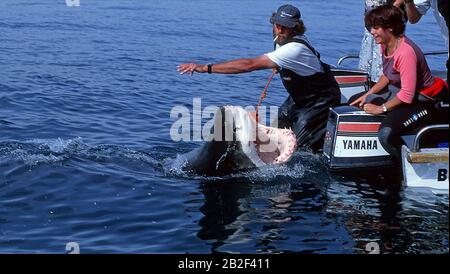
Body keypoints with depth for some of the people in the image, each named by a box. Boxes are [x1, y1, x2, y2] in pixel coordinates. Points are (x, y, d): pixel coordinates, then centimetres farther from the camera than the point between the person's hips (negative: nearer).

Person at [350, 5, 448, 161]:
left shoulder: (405, 52, -30)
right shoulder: (385, 44, -1)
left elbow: (407, 95, -29)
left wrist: (381, 108, -18)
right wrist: (368, 95, 6)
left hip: (422, 101, -11)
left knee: (386, 134, -32)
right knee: (354, 103, 15)